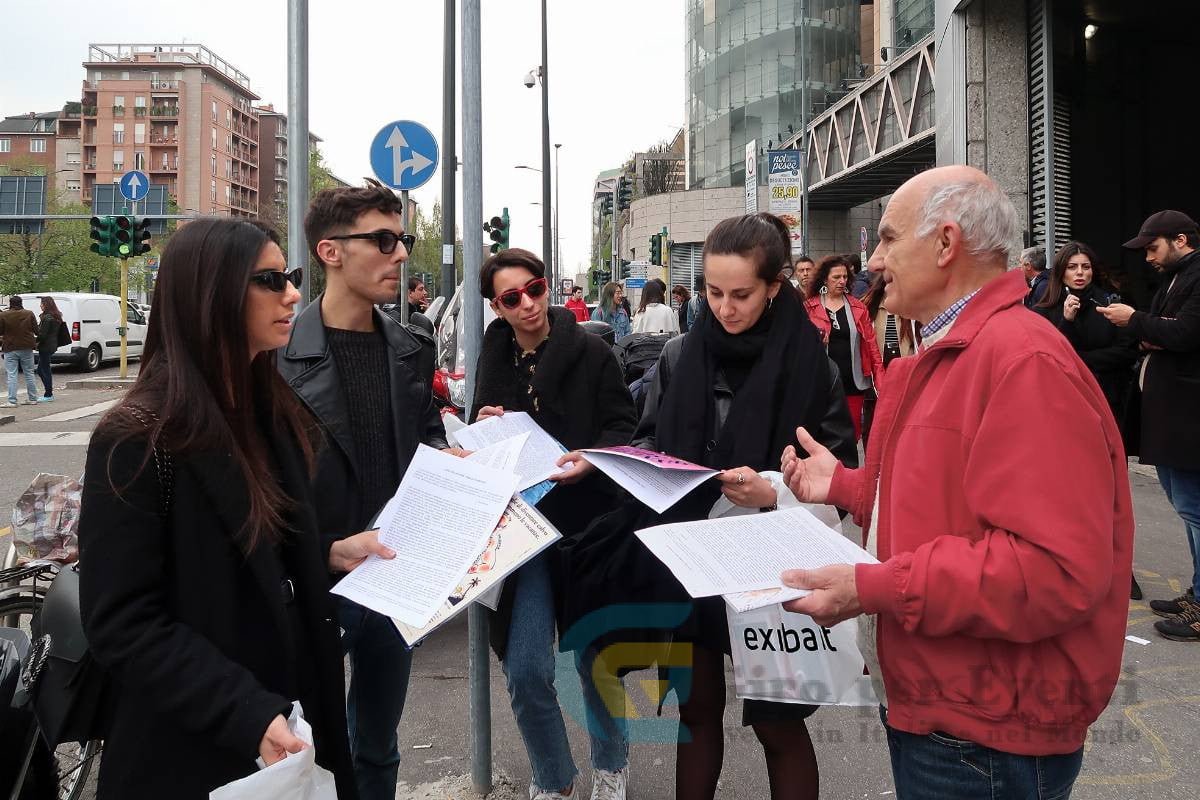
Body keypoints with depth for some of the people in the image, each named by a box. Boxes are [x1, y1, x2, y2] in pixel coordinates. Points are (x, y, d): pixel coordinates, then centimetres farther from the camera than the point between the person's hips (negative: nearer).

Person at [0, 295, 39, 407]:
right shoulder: (29, 314, -3)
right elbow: (36, 330, 3)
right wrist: (36, 340, 21)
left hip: (10, 349, -2)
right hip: (26, 348, 2)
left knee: (12, 375, 0)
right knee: (29, 374, 12)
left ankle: (12, 401, -3)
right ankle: (32, 399, 16)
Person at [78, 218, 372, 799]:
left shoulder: (271, 413, 5)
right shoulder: (137, 441, -19)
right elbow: (121, 625, -21)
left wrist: (329, 554, -1)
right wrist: (247, 714, -27)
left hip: (295, 705, 7)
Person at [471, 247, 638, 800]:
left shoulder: (589, 352, -6)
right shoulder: (495, 360, 6)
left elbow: (621, 426, -5)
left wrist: (591, 459, -24)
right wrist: (484, 427, -6)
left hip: (589, 521, -2)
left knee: (596, 656, 12)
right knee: (526, 671, -2)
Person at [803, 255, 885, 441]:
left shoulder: (858, 307, 7)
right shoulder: (809, 307, 1)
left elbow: (871, 344, 5)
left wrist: (880, 380, -3)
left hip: (853, 383, 2)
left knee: (853, 434, 7)